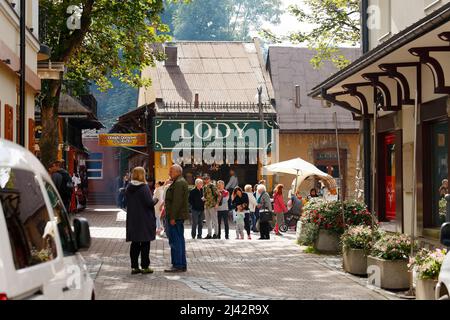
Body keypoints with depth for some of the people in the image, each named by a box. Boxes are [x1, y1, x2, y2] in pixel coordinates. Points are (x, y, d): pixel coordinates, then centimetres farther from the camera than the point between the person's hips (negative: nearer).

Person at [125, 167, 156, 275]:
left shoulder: (128, 188, 5)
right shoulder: (144, 187, -15)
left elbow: (127, 202, 12)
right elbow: (149, 203, -18)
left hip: (132, 219, 6)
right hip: (144, 220, -6)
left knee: (135, 243, 11)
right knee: (145, 243, 3)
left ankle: (134, 267, 12)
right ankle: (145, 267, 5)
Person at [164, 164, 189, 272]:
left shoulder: (178, 183, -15)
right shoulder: (181, 182, 19)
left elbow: (177, 202, -22)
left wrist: (172, 217, -23)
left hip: (175, 217, -11)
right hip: (179, 217, 11)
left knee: (175, 241, -9)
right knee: (179, 240, 13)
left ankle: (177, 265, -9)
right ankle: (182, 265, 17)